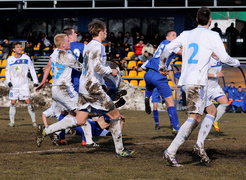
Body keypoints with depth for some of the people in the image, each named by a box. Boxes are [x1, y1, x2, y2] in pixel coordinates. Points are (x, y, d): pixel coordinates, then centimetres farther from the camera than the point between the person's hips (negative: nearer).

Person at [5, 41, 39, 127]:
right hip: (13, 85, 1)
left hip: (24, 85, -1)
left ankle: (34, 121, 0)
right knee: (13, 103, -2)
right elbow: (7, 72, 12)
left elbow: (32, 69, 7)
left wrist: (35, 81, 3)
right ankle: (12, 122, 7)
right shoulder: (10, 60, 3)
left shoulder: (26, 58, 0)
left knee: (28, 102, -6)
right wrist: (8, 81, -3)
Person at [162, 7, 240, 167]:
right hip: (197, 82, -8)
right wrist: (236, 63, 20)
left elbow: (169, 48, 19)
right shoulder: (212, 35, -2)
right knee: (194, 118, -12)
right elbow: (224, 58, -1)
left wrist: (162, 62, 39)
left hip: (186, 81, 8)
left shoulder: (186, 34, 14)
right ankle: (170, 152, -21)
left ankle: (200, 144, 3)